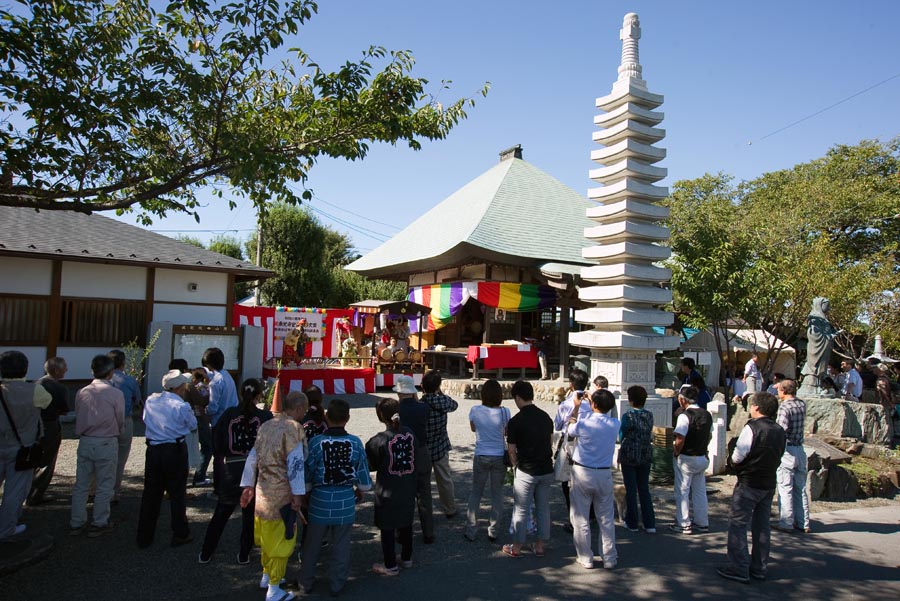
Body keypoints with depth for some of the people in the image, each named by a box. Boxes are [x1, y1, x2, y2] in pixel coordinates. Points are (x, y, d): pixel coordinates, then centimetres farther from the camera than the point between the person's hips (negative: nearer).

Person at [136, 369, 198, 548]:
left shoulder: (150, 400, 0)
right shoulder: (181, 406, -14)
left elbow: (146, 419, 15)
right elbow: (193, 425, 0)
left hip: (153, 450, 5)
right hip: (175, 451, -4)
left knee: (151, 493, 13)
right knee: (177, 493, 8)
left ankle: (144, 538, 21)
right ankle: (180, 535, 16)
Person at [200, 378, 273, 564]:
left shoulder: (228, 415, -3)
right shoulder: (266, 417, -8)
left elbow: (218, 447, 2)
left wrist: (217, 477, 10)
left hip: (230, 472, 2)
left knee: (220, 514, 17)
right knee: (250, 514, 14)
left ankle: (206, 553, 27)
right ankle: (244, 554, 21)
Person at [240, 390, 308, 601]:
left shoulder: (266, 425, 9)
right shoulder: (293, 427, -15)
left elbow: (253, 456, 12)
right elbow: (296, 463, -19)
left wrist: (248, 485, 17)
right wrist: (298, 494, -17)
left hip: (263, 491, 8)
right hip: (282, 493, -8)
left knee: (267, 536, 22)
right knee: (281, 540, 3)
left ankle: (266, 575, 38)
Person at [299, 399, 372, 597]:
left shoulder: (315, 442, -14)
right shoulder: (355, 443, -10)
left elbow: (307, 473, -6)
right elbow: (363, 473, -1)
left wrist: (305, 491, 14)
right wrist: (360, 490, 19)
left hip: (320, 499, 0)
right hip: (345, 500, 0)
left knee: (312, 544, 18)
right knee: (341, 545, 15)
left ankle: (307, 582, 32)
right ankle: (338, 584, 24)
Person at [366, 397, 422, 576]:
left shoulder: (379, 440, -21)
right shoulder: (410, 433, -8)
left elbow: (371, 465, -9)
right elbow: (418, 456, -1)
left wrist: (369, 448, 7)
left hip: (387, 491, -5)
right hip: (408, 489, 5)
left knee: (387, 528, 10)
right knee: (406, 524, 21)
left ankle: (390, 566, 21)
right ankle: (406, 558, 37)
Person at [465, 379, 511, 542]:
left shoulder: (475, 410, -11)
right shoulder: (504, 412, -13)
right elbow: (507, 433, 2)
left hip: (481, 457, 0)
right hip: (499, 457, 0)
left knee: (475, 492, 15)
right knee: (497, 493, 14)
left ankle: (470, 531, 19)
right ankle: (493, 532, 19)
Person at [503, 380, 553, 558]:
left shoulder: (515, 421, -14)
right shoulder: (546, 417, 3)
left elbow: (512, 451, -7)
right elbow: (550, 442, 12)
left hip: (526, 472, -5)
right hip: (547, 470, 5)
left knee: (521, 510, 8)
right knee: (543, 508, 15)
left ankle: (516, 547, 20)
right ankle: (540, 546, 25)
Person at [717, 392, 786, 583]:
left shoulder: (751, 428, -17)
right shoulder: (780, 431, 4)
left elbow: (736, 458, -17)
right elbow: (779, 456, 13)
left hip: (748, 484, -7)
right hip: (769, 484, 7)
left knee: (737, 524, 0)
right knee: (762, 526, 15)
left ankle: (739, 569, 1)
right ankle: (760, 568, 22)